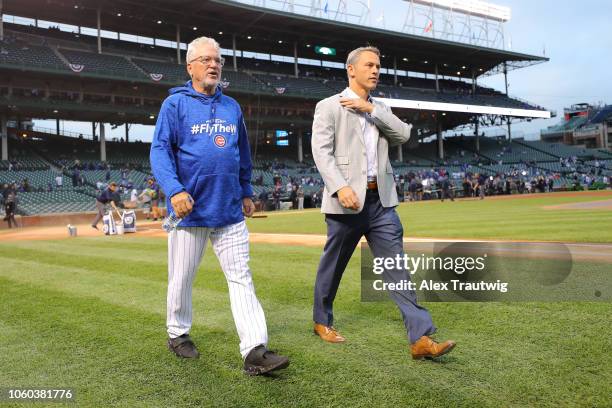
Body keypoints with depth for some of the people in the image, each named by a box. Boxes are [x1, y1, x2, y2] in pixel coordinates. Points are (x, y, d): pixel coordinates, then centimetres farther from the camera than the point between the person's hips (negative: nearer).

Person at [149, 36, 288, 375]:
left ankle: (255, 351, -2)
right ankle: (178, 334, 32)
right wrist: (174, 190, -23)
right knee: (182, 277, 10)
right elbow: (160, 151, -10)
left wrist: (246, 192, 20)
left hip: (230, 211, 4)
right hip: (190, 208, -4)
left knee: (241, 277, -2)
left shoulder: (232, 107, 14)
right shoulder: (175, 103, -2)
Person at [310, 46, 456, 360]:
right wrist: (340, 187, -25)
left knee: (396, 266, -2)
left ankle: (421, 338, -4)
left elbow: (403, 135, 2)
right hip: (347, 200, -4)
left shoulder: (379, 110, 19)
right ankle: (322, 321, 31)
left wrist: (370, 108, -4)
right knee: (333, 265, 10)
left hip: (381, 200, 5)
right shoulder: (328, 107, 1)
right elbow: (321, 151, -10)